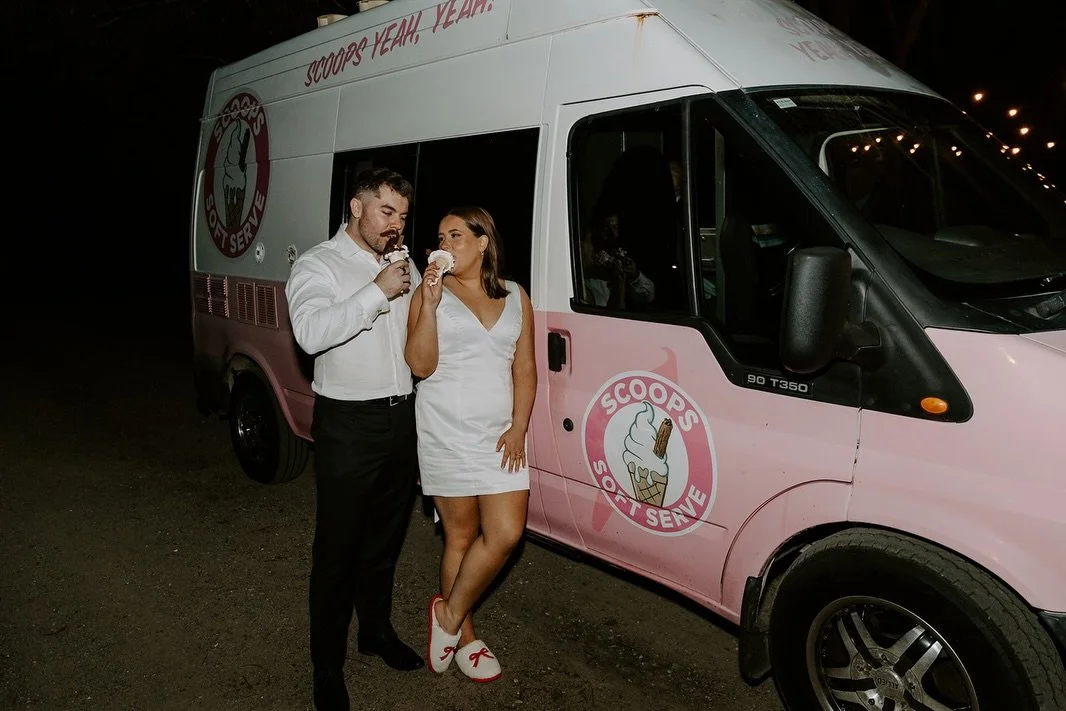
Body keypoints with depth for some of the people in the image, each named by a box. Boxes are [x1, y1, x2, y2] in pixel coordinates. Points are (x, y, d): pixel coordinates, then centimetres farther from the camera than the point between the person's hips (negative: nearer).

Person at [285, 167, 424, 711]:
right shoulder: (318, 265, -6)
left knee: (386, 539, 20)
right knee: (337, 549, 3)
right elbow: (311, 332, -26)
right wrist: (378, 292, -26)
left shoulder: (404, 265, 12)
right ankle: (328, 667, 19)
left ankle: (377, 631, 40)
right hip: (348, 426, -6)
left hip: (403, 417, 6)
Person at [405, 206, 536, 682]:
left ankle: (450, 614, 20)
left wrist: (518, 428, -3)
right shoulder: (430, 293, 0)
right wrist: (430, 303, -19)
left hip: (499, 435, 3)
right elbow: (421, 365, -10)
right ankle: (465, 637, 24)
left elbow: (525, 369, 7)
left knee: (506, 534, -3)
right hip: (446, 433, -3)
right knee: (461, 536, 5)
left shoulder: (515, 298, 8)